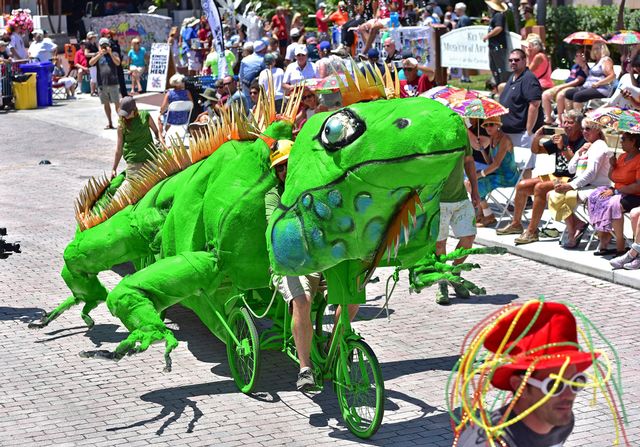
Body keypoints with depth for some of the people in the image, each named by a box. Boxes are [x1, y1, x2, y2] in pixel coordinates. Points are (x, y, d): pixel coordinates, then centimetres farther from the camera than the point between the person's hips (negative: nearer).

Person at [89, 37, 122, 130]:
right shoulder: (97, 55, 9)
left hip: (113, 83, -2)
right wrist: (99, 54, -19)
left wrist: (110, 53, -21)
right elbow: (91, 63, -8)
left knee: (117, 103, -4)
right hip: (101, 84, 3)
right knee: (106, 104, 8)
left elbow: (118, 63, -12)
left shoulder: (113, 54, 6)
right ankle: (110, 123, 16)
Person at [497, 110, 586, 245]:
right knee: (522, 186, 1)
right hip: (555, 177, 9)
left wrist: (563, 148, -29)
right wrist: (537, 137, -1)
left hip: (570, 180, -9)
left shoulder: (583, 142, -9)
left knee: (540, 187, -30)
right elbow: (535, 150, 18)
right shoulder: (561, 138, 14)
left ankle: (532, 231, -26)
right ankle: (516, 224, 16)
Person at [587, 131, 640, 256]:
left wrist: (615, 191, -19)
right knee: (595, 198, -13)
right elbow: (613, 178, 24)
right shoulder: (622, 157, 14)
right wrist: (612, 166, 4)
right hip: (618, 193, 9)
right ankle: (603, 242, -19)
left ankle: (620, 247, -29)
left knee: (613, 204, -35)